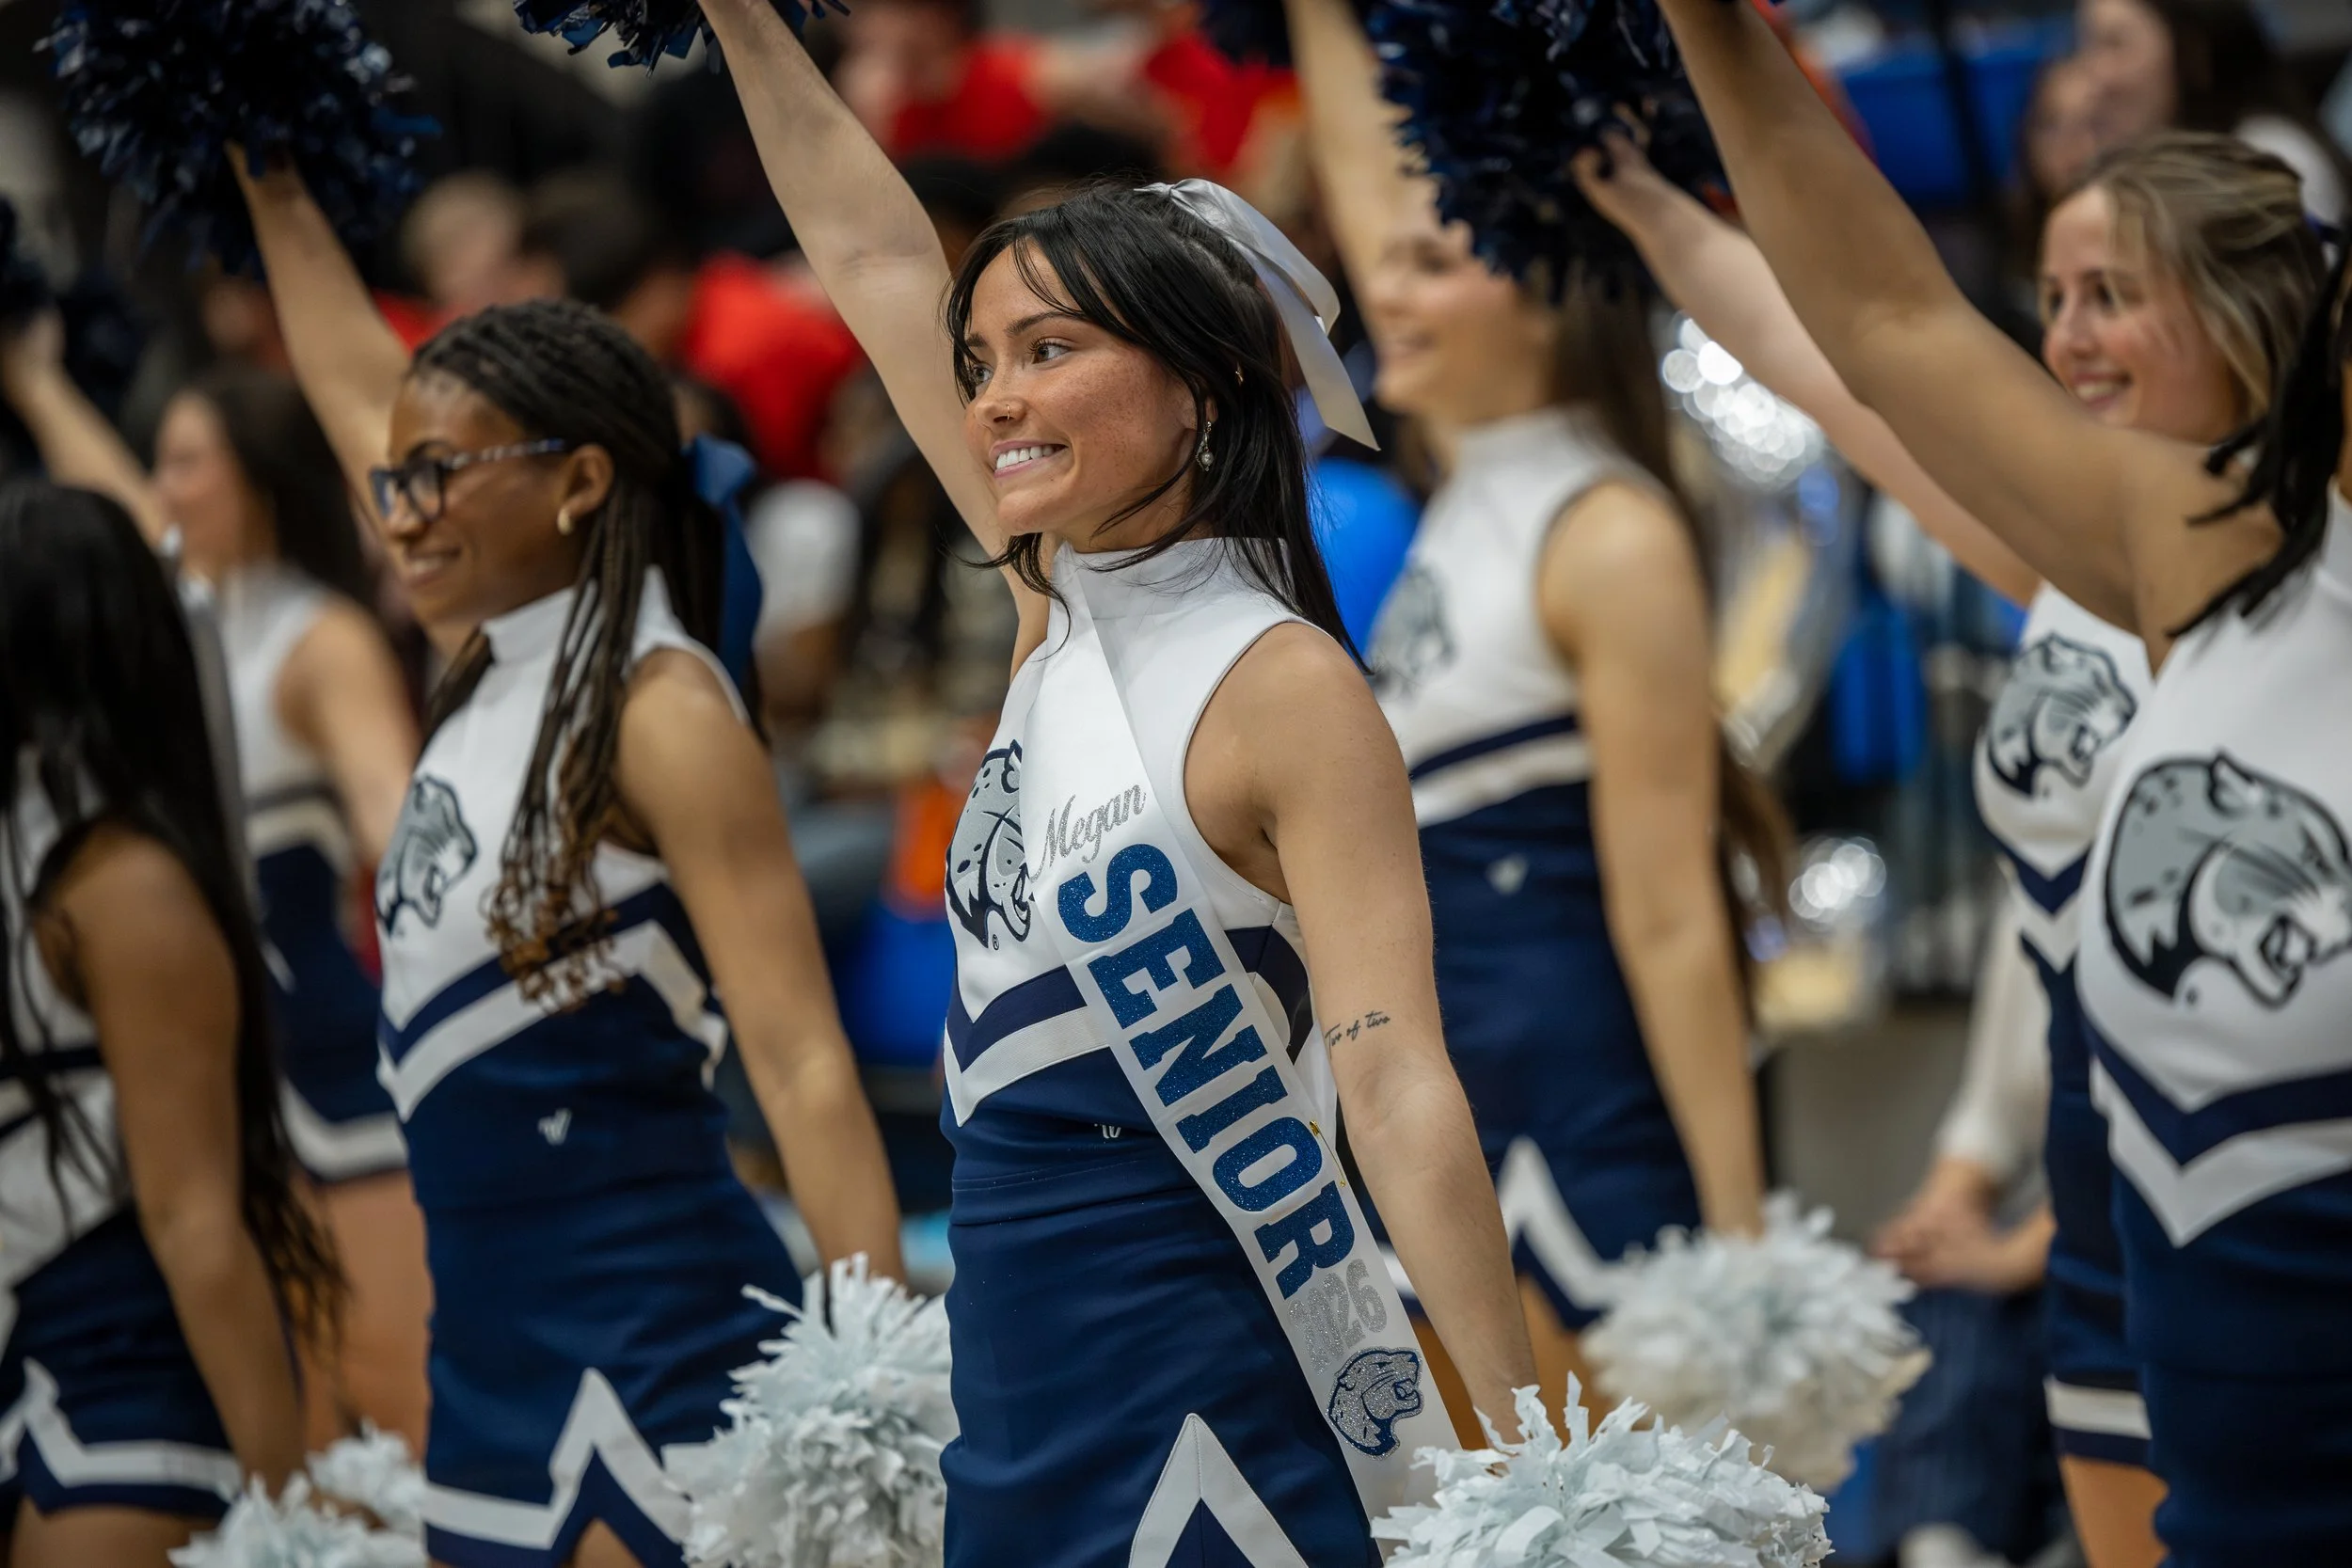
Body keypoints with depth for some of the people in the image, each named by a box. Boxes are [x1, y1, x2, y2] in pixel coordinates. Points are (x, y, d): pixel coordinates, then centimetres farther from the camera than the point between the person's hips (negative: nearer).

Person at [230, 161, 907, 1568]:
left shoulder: (660, 709, -13)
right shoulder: (491, 673, 10)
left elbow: (802, 1059, -19)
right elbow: (360, 386, 25)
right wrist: (273, 183, 33)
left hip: (654, 1333, -8)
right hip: (491, 1333, 8)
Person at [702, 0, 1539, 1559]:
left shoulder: (1288, 693, -13)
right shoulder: (1057, 618, 7)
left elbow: (1398, 1083, -20)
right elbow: (873, 254, 15)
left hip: (1219, 1396, -7)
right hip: (1018, 1384, 7)